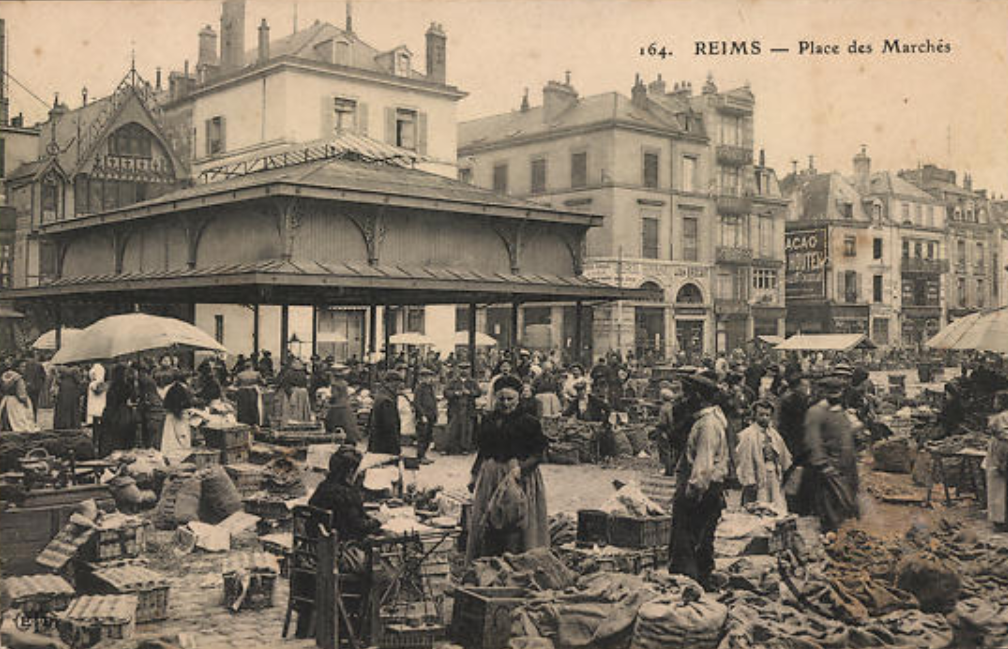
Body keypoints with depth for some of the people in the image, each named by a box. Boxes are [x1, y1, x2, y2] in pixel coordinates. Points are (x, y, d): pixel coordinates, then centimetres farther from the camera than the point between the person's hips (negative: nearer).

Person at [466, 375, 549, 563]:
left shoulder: (528, 422, -5)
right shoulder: (489, 421, 10)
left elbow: (540, 454, -7)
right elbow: (481, 451, 17)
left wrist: (520, 468, -20)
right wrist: (474, 475, 13)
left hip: (520, 479, -5)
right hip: (490, 478, 5)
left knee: (515, 526, -5)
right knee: (486, 524, 6)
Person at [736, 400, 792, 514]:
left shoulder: (774, 434, 13)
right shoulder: (747, 435, -9)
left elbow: (783, 457, 21)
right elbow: (744, 460, -12)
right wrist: (750, 481, -16)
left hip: (775, 478, 6)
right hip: (758, 479, -6)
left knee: (779, 511, 6)